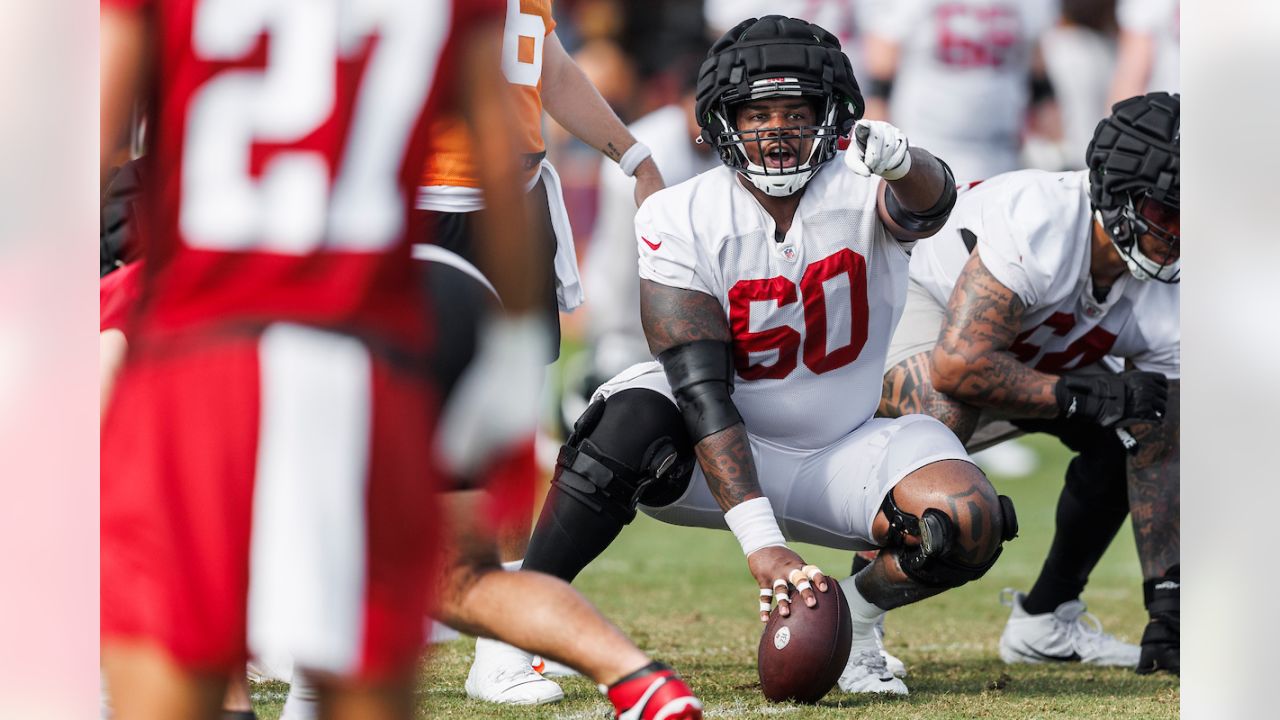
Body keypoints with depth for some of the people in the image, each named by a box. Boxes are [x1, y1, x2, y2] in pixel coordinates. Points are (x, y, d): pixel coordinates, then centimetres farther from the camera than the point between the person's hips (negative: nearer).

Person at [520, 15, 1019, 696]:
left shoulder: (860, 190, -13)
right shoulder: (679, 221, -17)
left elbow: (926, 206, -39)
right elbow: (702, 390, -24)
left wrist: (903, 164, -66)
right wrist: (761, 542, -35)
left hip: (841, 454, 2)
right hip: (721, 458, -2)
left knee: (967, 523, -27)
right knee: (638, 416, -36)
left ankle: (856, 613, 6)